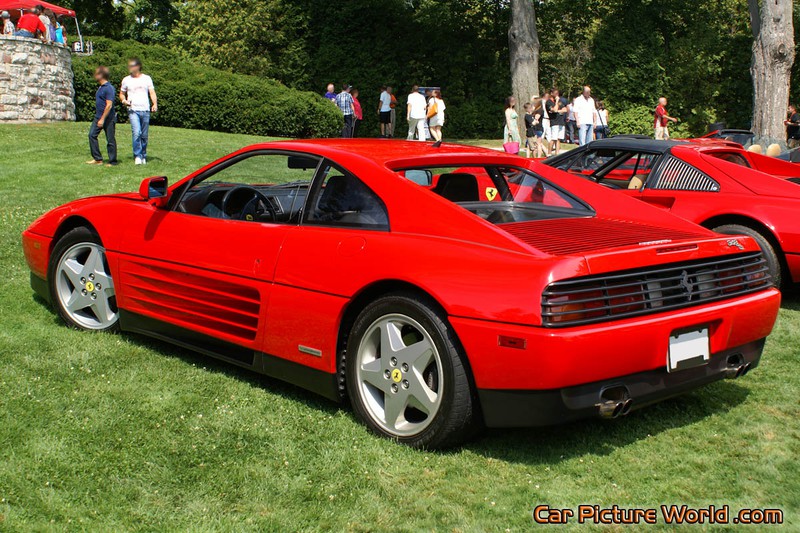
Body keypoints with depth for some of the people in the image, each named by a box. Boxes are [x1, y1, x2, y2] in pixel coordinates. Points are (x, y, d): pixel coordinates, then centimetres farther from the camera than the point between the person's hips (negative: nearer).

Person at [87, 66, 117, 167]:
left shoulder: (109, 88, -17)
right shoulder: (100, 87, 13)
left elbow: (109, 105, -21)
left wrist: (102, 119, -22)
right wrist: (98, 118, 20)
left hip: (108, 118, -9)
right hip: (98, 117, 9)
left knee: (110, 140, -1)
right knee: (92, 135, 2)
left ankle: (112, 161, 8)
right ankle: (97, 159, 7)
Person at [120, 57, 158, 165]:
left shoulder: (147, 78, 9)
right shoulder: (126, 80, 11)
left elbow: (152, 93, 3)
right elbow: (121, 94, 19)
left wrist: (155, 104, -13)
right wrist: (124, 101, -2)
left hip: (145, 110, 1)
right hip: (133, 110, -1)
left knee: (144, 135, 5)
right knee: (136, 133, -17)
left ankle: (143, 156, 17)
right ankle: (137, 156, -12)